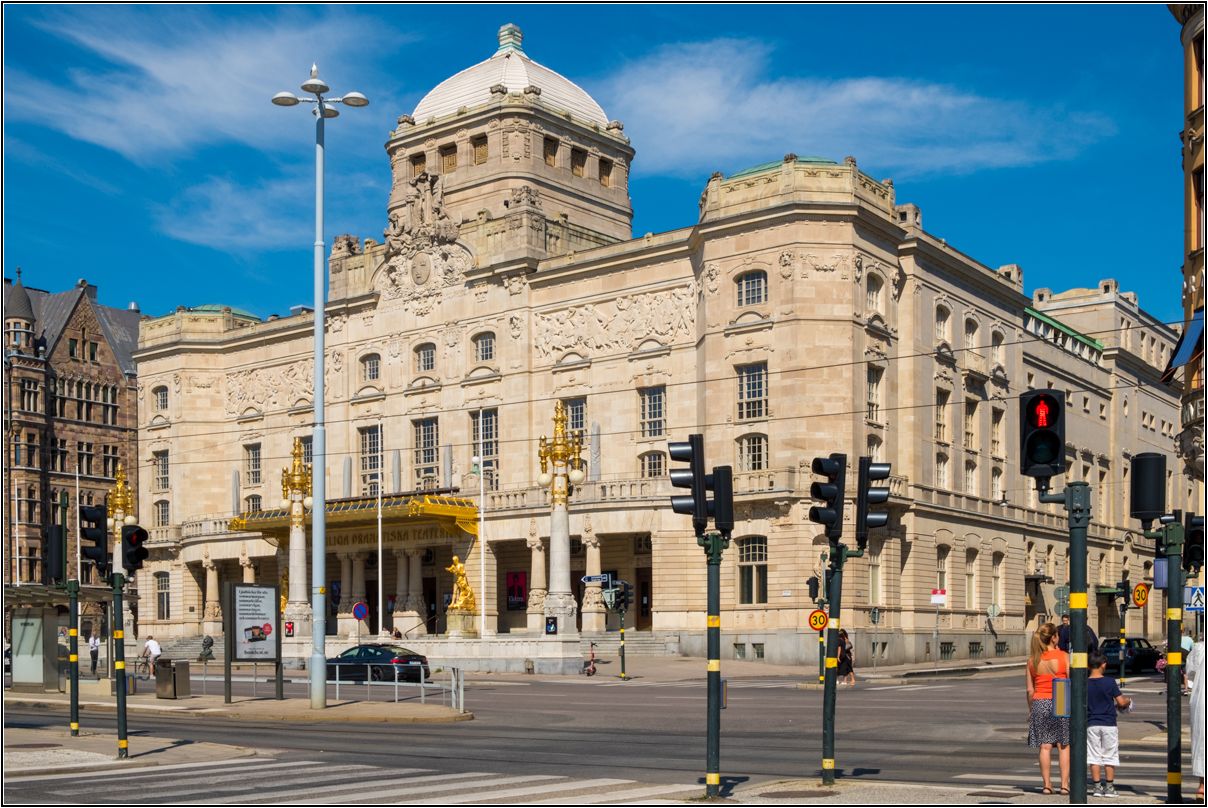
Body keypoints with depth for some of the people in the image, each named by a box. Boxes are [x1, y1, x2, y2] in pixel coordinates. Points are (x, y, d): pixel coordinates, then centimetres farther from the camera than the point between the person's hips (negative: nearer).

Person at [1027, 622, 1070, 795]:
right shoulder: (1063, 656, -6)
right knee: (1064, 746, 7)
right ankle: (1064, 784, 6)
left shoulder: (1033, 659, 1)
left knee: (1045, 746, 5)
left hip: (1040, 703, 2)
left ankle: (1046, 784, 5)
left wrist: (1030, 709, 12)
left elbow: (1030, 689, 4)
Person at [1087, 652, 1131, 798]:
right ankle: (1109, 787, 9)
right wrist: (1128, 701, 13)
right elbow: (1121, 702, -8)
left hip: (1091, 724, 1)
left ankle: (1097, 787, 4)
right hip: (1109, 723, -1)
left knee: (1094, 757, 5)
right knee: (1109, 756, 7)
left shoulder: (1084, 684, -2)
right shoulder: (1110, 682, -8)